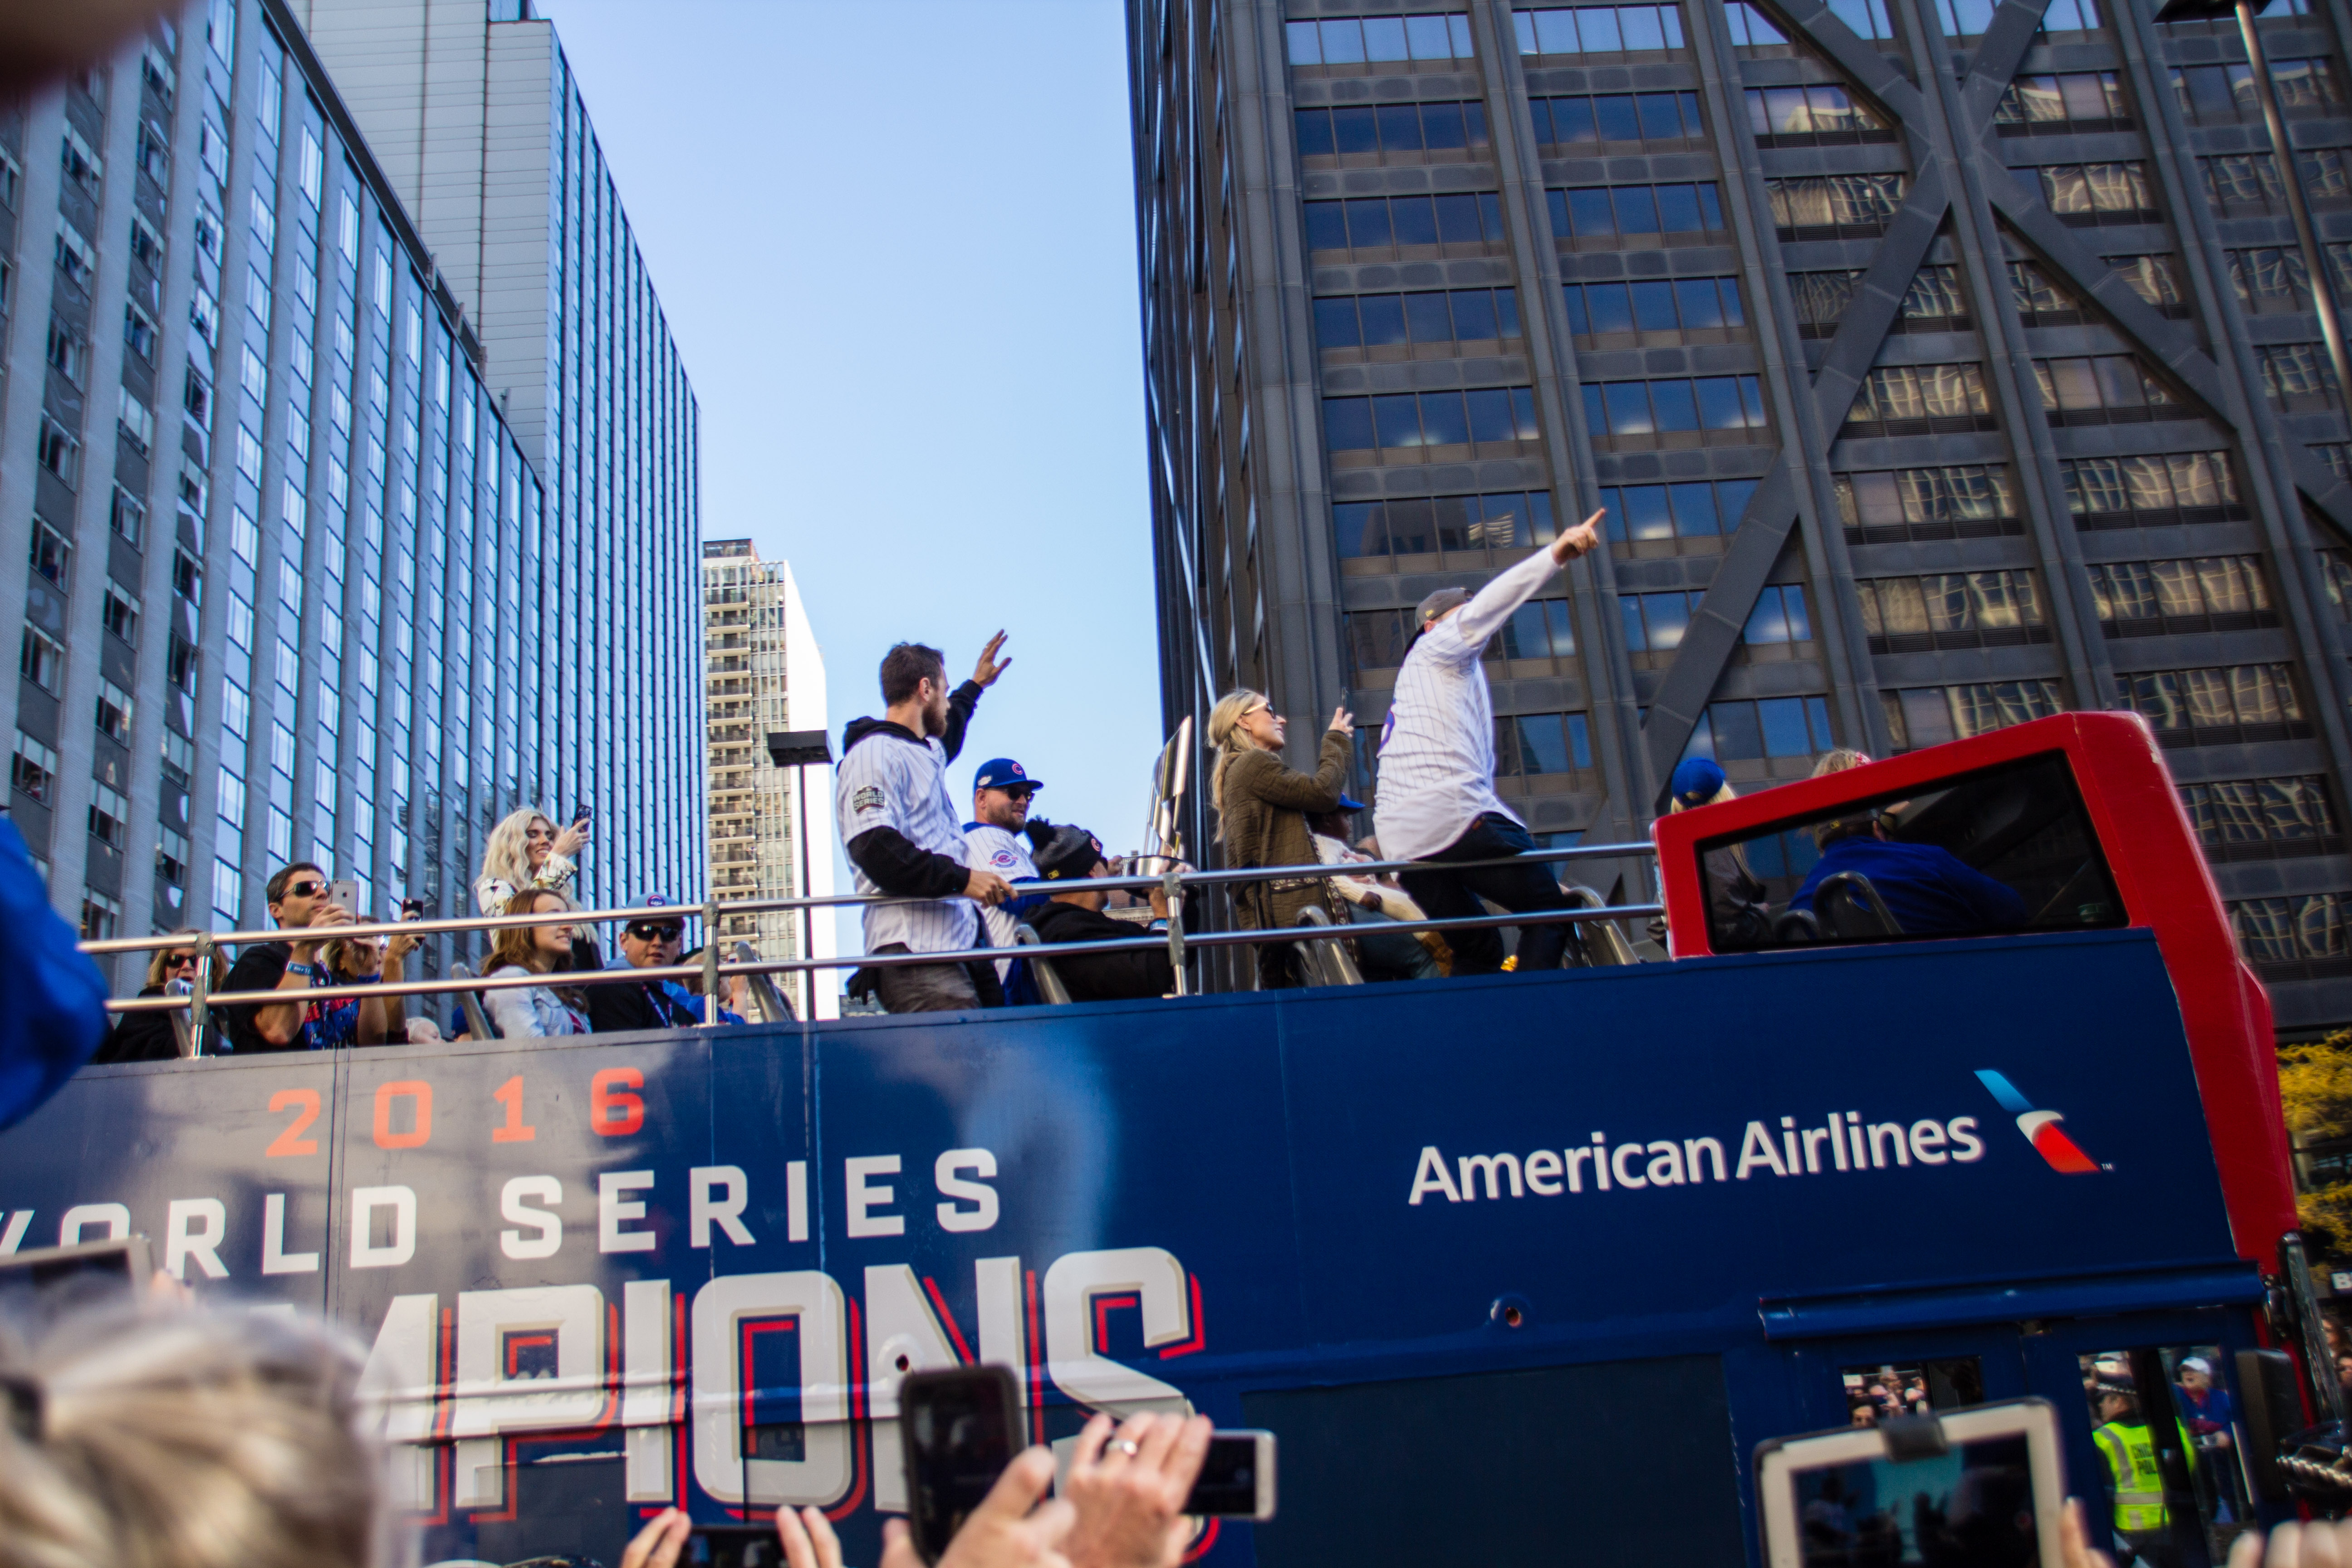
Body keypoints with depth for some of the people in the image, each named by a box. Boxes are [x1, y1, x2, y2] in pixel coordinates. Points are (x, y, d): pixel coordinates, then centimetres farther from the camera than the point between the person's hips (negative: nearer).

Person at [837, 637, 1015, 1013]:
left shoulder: (925, 753, 27)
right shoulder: (874, 755, -5)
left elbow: (946, 734, 55)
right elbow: (875, 849, -18)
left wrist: (974, 686, 66)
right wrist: (960, 878, -21)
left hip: (953, 950, 10)